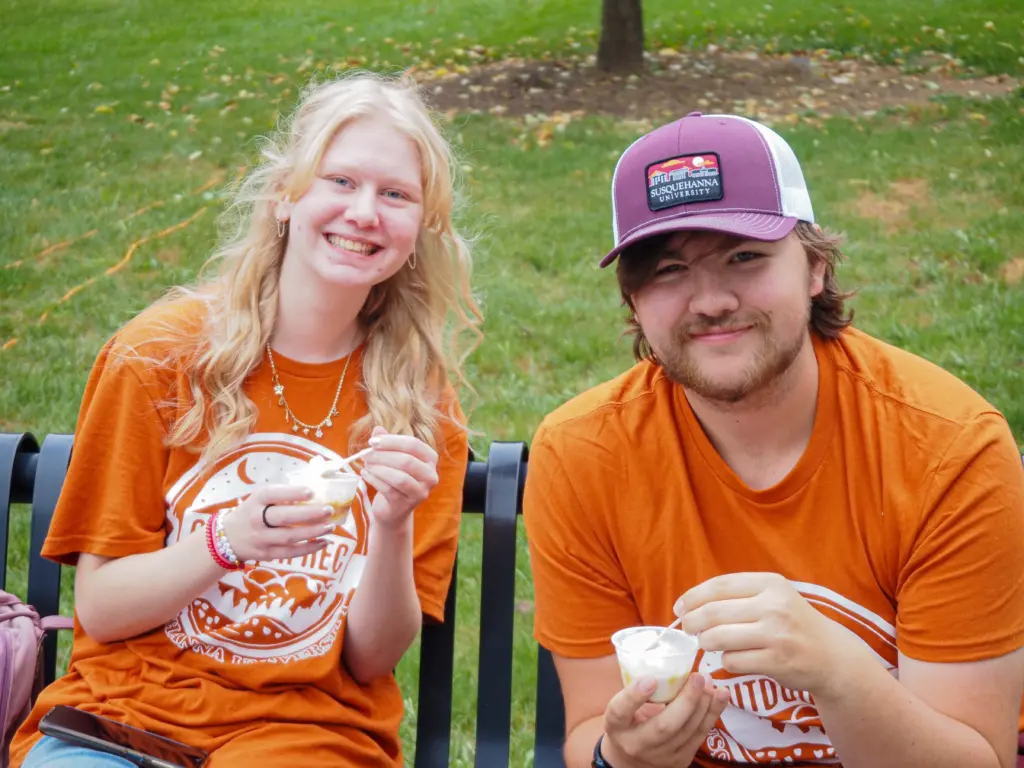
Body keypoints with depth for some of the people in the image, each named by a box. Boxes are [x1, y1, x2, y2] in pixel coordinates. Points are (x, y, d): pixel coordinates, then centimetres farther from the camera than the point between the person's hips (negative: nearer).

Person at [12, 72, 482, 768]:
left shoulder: (423, 404, 1)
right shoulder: (159, 355, -5)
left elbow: (372, 659, -2)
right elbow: (98, 610, -6)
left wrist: (393, 530, -20)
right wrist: (229, 541, -24)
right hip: (121, 709, -1)